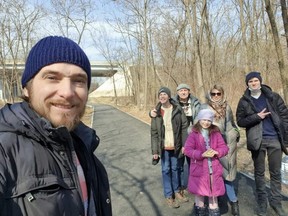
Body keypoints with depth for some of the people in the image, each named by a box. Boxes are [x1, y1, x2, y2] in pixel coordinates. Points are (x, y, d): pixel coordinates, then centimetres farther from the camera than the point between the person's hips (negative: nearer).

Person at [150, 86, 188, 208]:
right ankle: (169, 196, 22)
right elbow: (154, 132, -3)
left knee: (174, 168, 16)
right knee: (166, 170, 8)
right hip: (164, 146, 0)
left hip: (176, 145, 0)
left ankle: (176, 191, 34)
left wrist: (184, 144, -7)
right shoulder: (157, 112, -3)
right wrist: (155, 150, -7)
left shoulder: (178, 110, -4)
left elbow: (184, 127, -2)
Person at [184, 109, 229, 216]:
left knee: (213, 192, 14)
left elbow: (224, 148, 3)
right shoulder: (194, 134, -6)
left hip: (213, 169, 2)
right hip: (199, 169, -2)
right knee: (199, 192, 11)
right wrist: (202, 154, -24)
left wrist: (216, 152, -18)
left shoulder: (216, 133, 4)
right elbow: (187, 150, -13)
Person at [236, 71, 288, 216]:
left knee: (275, 173, 8)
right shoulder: (244, 101, 2)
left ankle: (276, 202, 24)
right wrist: (257, 117, -16)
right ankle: (262, 203, 23)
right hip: (257, 140, 0)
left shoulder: (273, 97, 3)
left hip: (275, 139, 1)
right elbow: (240, 121, -2)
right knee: (259, 172, 10)